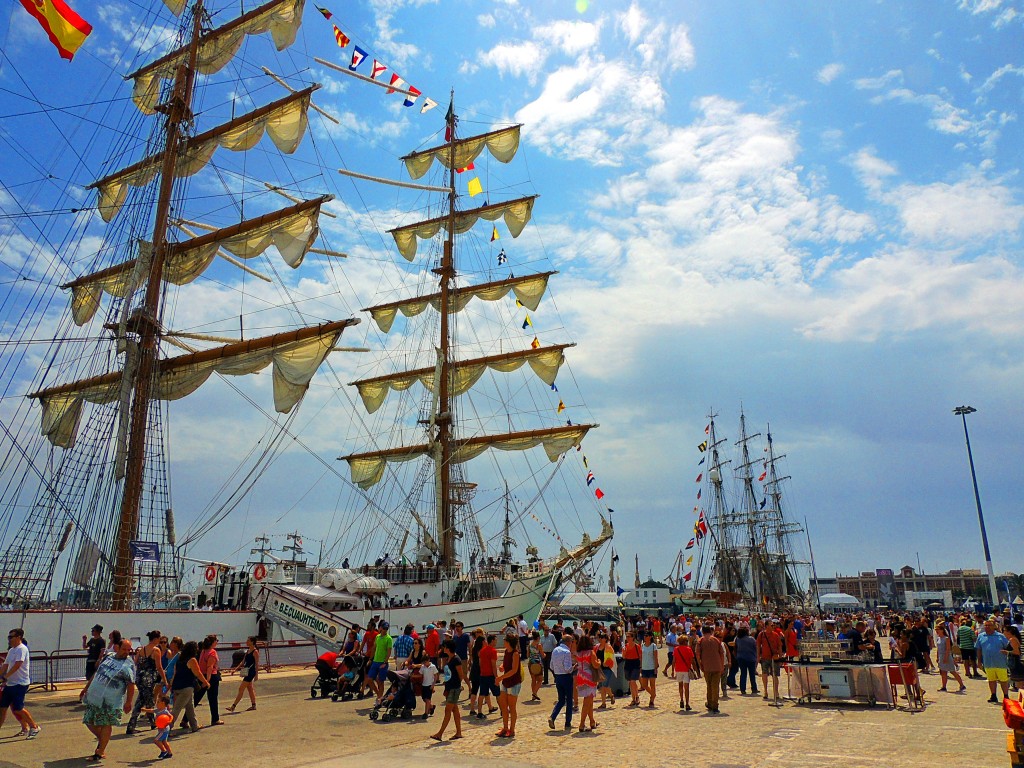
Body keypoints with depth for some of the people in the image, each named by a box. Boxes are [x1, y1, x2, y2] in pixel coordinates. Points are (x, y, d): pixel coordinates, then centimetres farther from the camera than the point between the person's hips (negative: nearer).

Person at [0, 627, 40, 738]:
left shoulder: (22, 649, -13)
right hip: (10, 684, 10)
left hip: (20, 684, -9)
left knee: (18, 709, -9)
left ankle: (34, 727, 4)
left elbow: (17, 665, -22)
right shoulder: (11, 650, 16)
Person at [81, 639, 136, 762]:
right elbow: (96, 673, 20)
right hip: (94, 696, 6)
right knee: (89, 722, 12)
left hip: (110, 701, -6)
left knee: (106, 725, -1)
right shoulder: (108, 656, 8)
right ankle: (101, 740, 36)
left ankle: (99, 753, 11)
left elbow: (131, 685, -12)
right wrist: (86, 688, 21)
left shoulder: (129, 664, -10)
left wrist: (128, 702, -17)